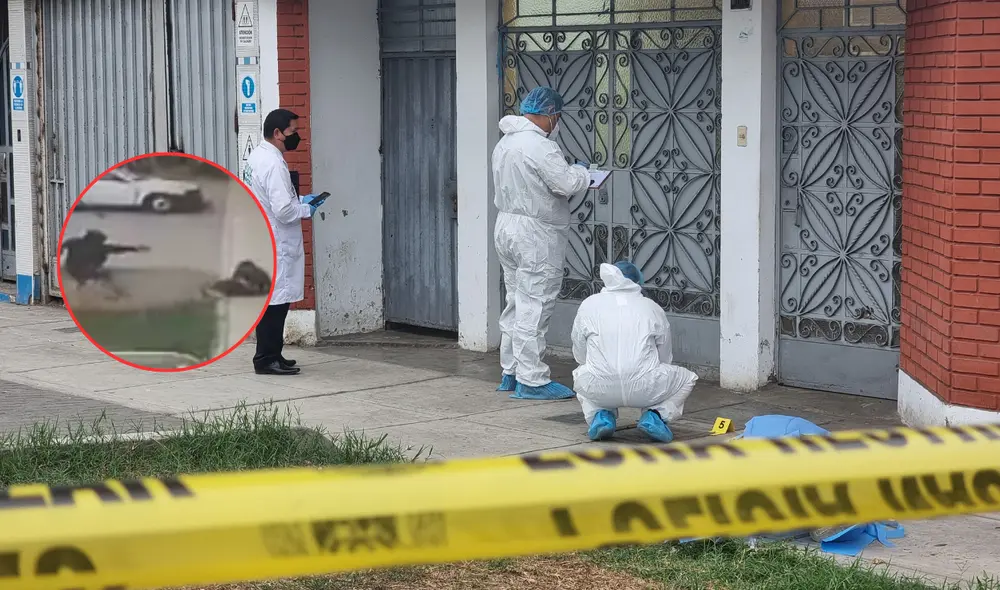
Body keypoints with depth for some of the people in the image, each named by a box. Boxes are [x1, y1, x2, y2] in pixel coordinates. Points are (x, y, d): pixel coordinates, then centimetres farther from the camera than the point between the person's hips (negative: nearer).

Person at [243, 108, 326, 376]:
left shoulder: (257, 157, 12)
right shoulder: (273, 164, -20)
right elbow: (283, 210, -25)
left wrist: (299, 201, 14)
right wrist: (306, 210, -7)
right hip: (275, 247, -10)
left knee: (272, 302, 16)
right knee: (275, 302, -4)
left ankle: (270, 355, 23)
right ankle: (266, 359, 0)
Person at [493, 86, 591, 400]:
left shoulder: (505, 143, 13)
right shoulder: (539, 146, -19)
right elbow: (567, 184, -23)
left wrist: (573, 176, 10)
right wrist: (580, 171, -1)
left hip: (506, 227, 10)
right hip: (535, 235, -10)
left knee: (516, 303, 16)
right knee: (534, 307, -6)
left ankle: (510, 373, 22)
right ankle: (531, 380, -4)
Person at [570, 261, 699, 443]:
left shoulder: (588, 305, 17)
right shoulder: (653, 307, 16)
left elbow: (580, 355, 21)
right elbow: (665, 358, 22)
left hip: (599, 389, 1)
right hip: (644, 389, -1)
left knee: (580, 374, 37)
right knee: (686, 378, 29)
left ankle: (602, 415, 10)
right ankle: (655, 414, 3)